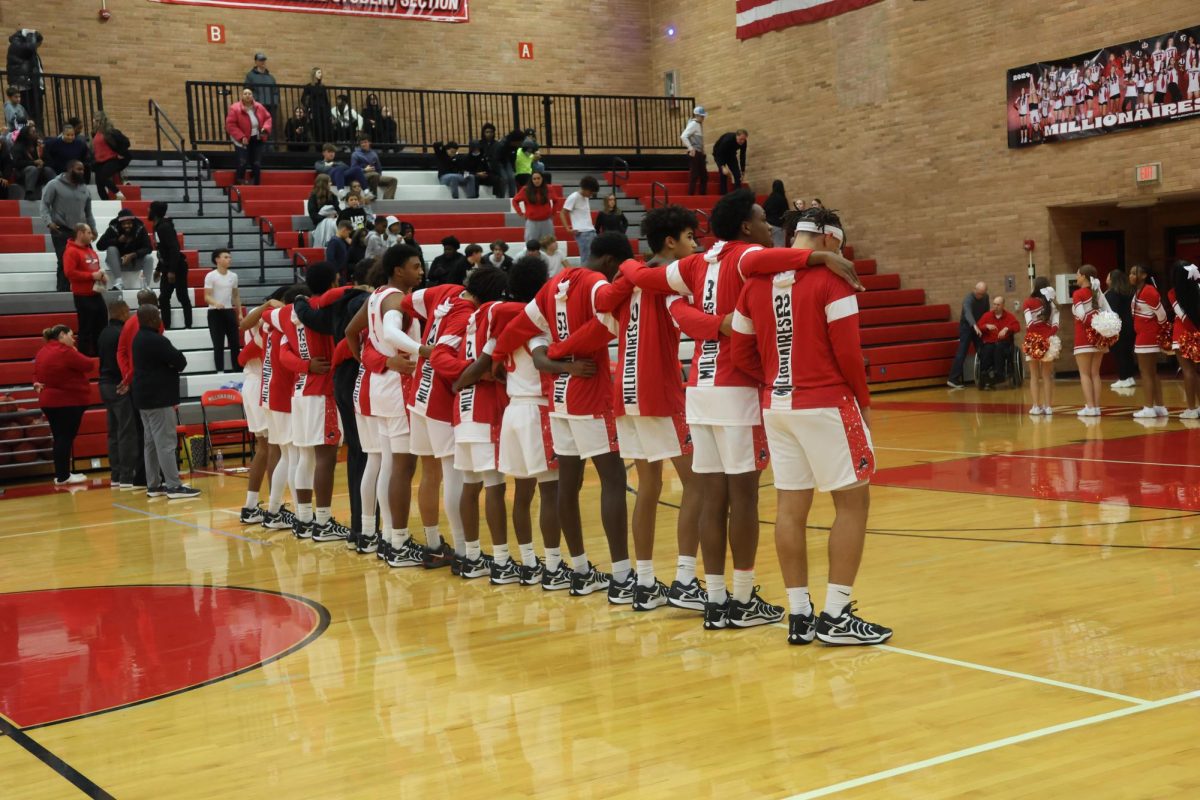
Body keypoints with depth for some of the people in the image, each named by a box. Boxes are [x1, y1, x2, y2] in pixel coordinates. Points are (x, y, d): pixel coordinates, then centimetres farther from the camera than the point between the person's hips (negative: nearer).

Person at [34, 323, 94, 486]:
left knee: (60, 438, 12)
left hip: (49, 401, 9)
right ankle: (63, 476, -4)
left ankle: (61, 474, 15)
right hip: (68, 402, -9)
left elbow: (37, 373, 17)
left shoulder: (43, 351, 11)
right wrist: (76, 353, 2)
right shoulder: (65, 352, -16)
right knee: (66, 438, -5)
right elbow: (89, 365, -12)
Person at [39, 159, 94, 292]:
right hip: (61, 231, -5)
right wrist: (49, 222, -20)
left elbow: (88, 212, 19)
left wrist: (93, 228, 15)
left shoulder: (84, 188, 12)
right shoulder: (55, 185, -4)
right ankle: (64, 292, 0)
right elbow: (45, 204, -6)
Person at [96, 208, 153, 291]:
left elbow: (148, 248, -21)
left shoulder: (140, 228, -16)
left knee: (148, 258, -27)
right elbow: (99, 245, -23)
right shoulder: (113, 228, -18)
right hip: (117, 263, 0)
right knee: (111, 249, -29)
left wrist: (133, 255, -36)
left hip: (135, 261, 0)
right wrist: (118, 240, -32)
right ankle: (119, 282, -31)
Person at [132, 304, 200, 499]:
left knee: (151, 442, 12)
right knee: (166, 443, -10)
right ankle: (174, 486, -11)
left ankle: (154, 485, 15)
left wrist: (169, 366, 0)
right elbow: (181, 362, -18)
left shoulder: (139, 338, 12)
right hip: (159, 398, -10)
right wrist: (172, 367, 2)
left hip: (145, 397, 10)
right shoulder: (156, 340, -19)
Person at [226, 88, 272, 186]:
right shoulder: (235, 108, -15)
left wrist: (265, 128, -12)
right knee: (242, 164, -10)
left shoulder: (259, 107, -2)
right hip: (243, 141, -4)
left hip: (257, 140, 4)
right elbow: (230, 124, -17)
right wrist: (241, 137, -25)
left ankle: (256, 186, 18)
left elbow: (268, 118, 10)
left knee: (257, 165, 8)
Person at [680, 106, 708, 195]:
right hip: (694, 153, -9)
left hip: (699, 154, 9)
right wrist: (690, 148, -24)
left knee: (704, 176, 11)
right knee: (694, 176, -7)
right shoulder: (693, 124, -12)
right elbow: (683, 136, -23)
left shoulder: (699, 124, 15)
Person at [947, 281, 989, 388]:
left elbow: (986, 311, 11)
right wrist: (975, 326, -60)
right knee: (962, 353, -13)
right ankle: (953, 379, -14)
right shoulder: (968, 299, -25)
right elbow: (968, 313, -43)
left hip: (978, 327, 6)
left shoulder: (985, 297, -2)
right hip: (967, 327, -6)